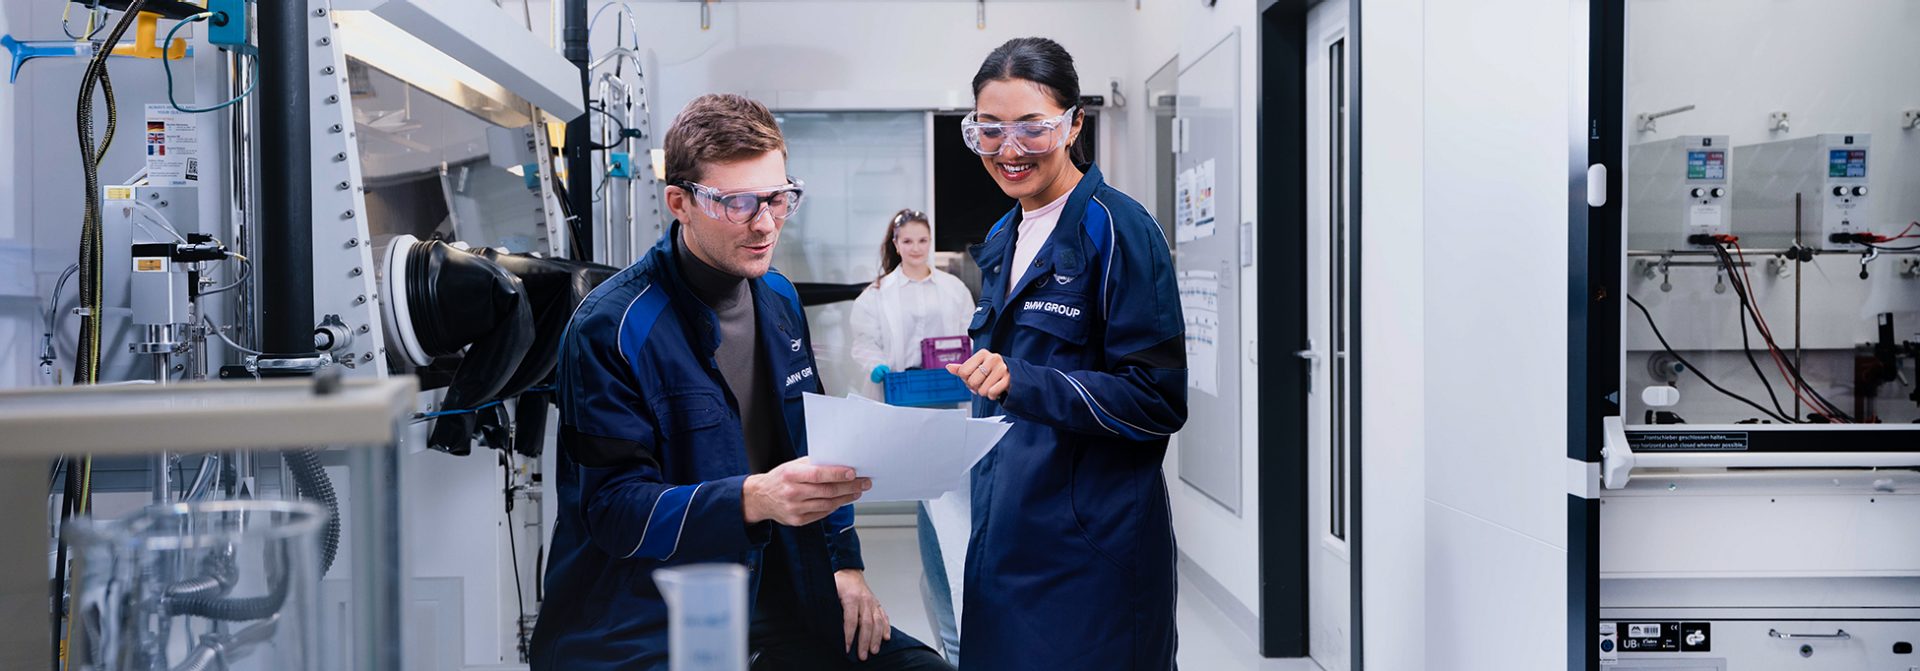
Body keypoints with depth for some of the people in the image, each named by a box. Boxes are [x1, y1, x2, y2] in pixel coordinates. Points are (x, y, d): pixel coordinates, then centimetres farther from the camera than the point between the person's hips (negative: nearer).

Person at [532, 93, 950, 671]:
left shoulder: (779, 298, 10)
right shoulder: (611, 327, -16)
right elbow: (614, 507, -19)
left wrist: (844, 563, 12)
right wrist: (753, 499, -33)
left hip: (775, 611, 7)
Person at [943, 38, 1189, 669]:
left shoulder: (1116, 229, -12)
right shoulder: (1003, 239, 13)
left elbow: (1159, 400, -16)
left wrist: (1020, 382, -26)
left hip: (1092, 544, -7)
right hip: (1005, 534, 7)